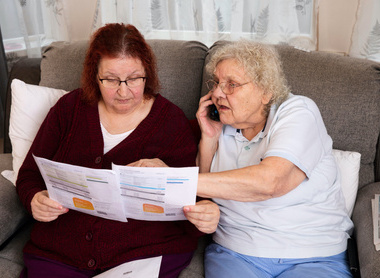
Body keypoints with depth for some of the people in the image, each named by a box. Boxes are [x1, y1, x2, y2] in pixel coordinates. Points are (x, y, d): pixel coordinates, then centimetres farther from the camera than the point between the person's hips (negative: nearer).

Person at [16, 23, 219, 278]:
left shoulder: (172, 121, 0)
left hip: (146, 253, -1)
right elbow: (30, 175, 12)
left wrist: (204, 215, -24)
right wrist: (35, 200, -10)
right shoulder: (70, 108, 7)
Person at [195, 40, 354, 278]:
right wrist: (208, 139, -5)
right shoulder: (222, 127, 8)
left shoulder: (298, 112, -7)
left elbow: (269, 181, -25)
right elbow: (200, 196, 8)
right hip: (235, 253, 3)